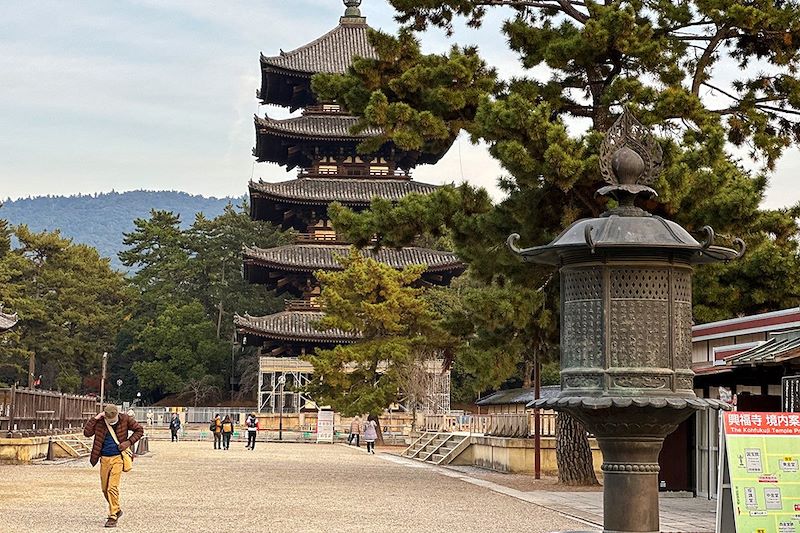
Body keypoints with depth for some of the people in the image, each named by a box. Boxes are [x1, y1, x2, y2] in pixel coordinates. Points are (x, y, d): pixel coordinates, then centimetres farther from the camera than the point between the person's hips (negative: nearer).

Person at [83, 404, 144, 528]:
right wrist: (94, 418, -16)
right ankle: (116, 510, 33)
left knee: (112, 487, -14)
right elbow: (87, 433, -10)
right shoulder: (99, 422, -2)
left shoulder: (124, 419, -5)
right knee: (104, 489, 12)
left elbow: (139, 430, 5)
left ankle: (113, 517, -7)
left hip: (118, 458, -4)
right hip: (104, 458, 4)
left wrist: (129, 442, -7)